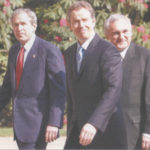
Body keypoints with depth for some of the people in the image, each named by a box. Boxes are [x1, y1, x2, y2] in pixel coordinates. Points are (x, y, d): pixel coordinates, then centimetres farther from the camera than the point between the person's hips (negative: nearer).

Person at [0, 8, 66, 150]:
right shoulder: (14, 51, 14)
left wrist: (54, 122, -19)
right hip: (20, 122, 7)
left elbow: (59, 91, -13)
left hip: (38, 123, -7)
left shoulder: (49, 51, -10)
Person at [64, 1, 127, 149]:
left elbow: (113, 91, -22)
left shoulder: (108, 51, -11)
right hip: (78, 131, 6)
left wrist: (94, 124, -34)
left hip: (104, 131, -6)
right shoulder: (69, 54, 15)